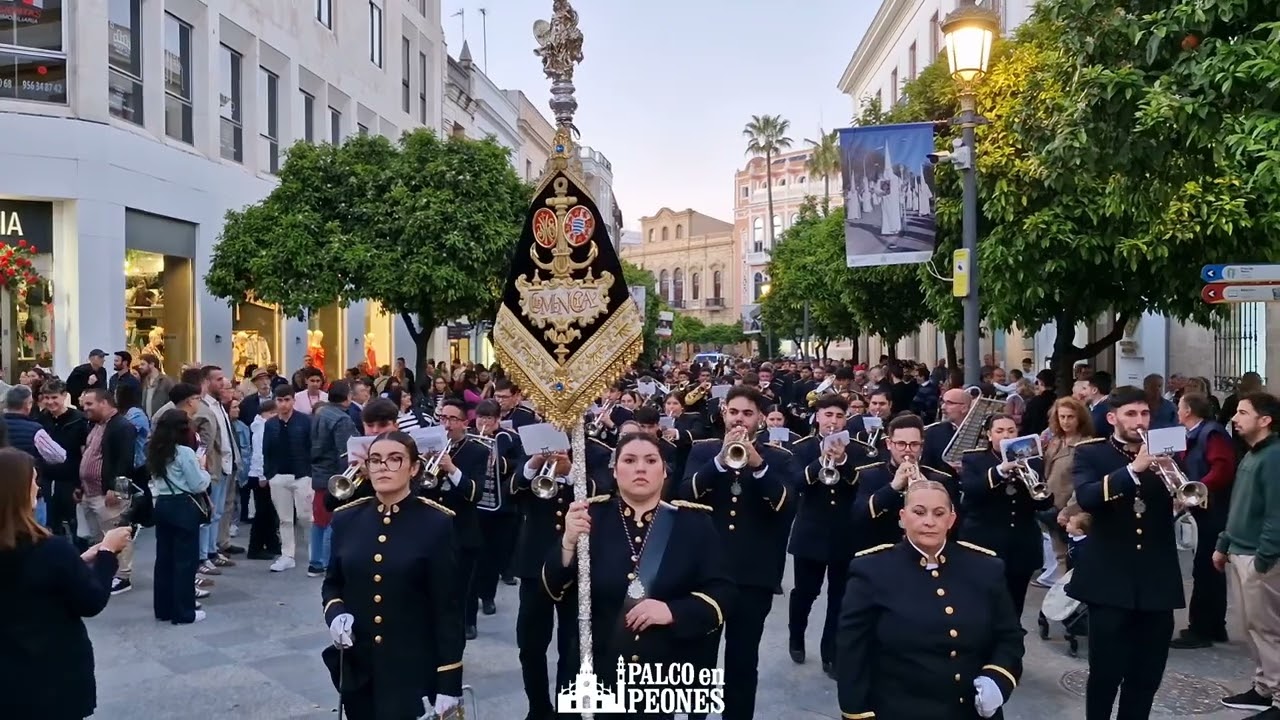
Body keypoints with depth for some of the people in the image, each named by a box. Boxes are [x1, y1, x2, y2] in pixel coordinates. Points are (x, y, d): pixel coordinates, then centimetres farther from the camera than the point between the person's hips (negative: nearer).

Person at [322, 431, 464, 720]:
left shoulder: (437, 523, -10)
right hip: (356, 666, 4)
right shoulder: (346, 519, 1)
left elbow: (449, 607, -9)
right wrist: (335, 612, -8)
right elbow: (332, 583, 14)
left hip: (412, 667, -4)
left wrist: (449, 682, -11)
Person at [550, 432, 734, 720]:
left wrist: (673, 611, -21)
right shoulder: (589, 516, -3)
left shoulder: (694, 522, -2)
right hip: (598, 665, 1)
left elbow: (721, 593, -4)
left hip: (668, 672, 0)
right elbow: (555, 588, -5)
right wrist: (568, 542, -24)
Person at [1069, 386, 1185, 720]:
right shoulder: (1090, 453, -1)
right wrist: (1133, 469, -27)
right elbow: (1086, 498, -19)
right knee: (1105, 673, 2)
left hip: (1157, 580, 4)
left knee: (1147, 676, 11)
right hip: (1110, 581, -3)